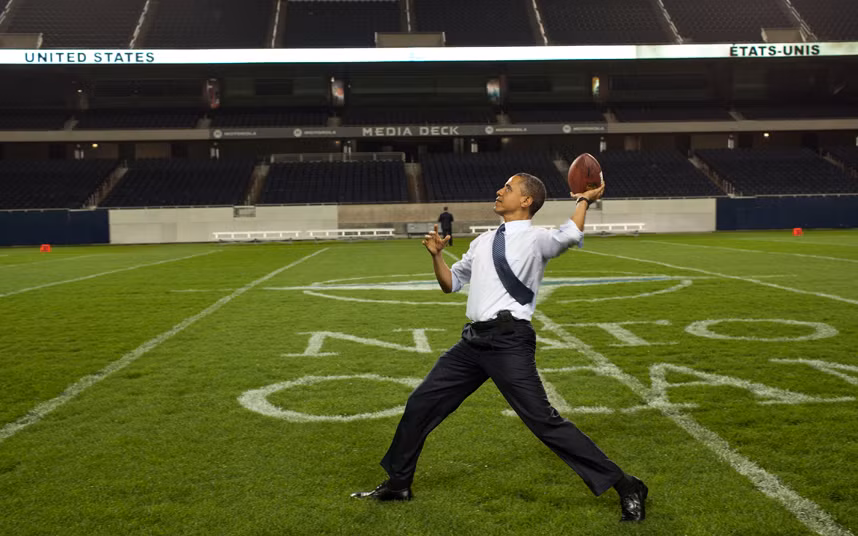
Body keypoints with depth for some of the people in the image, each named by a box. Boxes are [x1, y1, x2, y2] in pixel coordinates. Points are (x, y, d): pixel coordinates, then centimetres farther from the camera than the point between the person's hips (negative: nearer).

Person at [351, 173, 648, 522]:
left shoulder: (536, 239, -2)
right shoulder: (483, 241, 20)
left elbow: (570, 235, -20)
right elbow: (451, 283, 26)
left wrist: (585, 200, -7)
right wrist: (436, 255, 11)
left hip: (509, 341, -7)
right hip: (474, 339, 8)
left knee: (544, 421, -11)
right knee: (420, 404, 12)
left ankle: (624, 487, 1)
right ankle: (397, 483, 31)